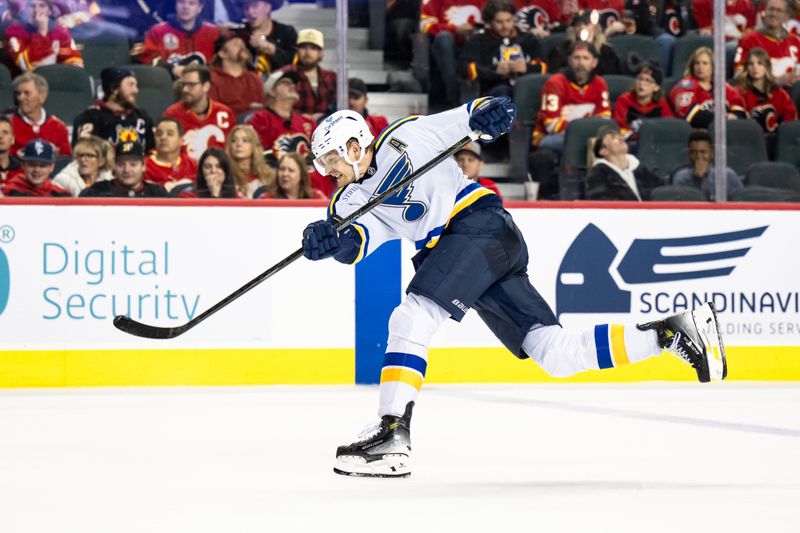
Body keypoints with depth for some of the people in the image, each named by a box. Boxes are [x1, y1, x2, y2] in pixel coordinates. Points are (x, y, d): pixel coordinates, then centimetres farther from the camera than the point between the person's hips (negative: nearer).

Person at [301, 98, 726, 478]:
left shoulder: (403, 137, 2)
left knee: (411, 317, -22)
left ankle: (392, 433, -27)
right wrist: (333, 240, -25)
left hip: (480, 224, -8)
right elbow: (356, 240, -4)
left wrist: (487, 113, -18)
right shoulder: (352, 200, 16)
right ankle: (670, 332, 7)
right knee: (557, 355, 1)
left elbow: (467, 117, 3)